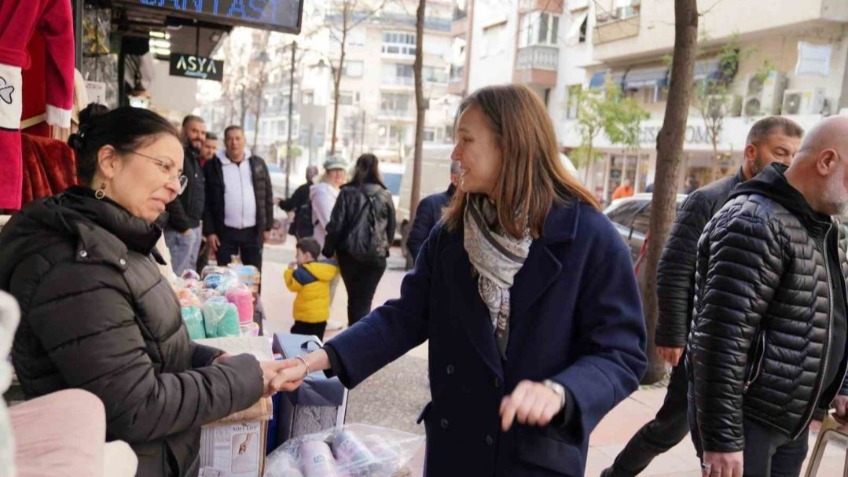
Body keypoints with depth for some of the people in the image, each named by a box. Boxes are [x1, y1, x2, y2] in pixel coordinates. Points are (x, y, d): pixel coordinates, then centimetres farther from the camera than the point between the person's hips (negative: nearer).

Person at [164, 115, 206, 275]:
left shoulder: (196, 159, 17)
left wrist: (197, 223, 12)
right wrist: (184, 226, -17)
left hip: (194, 227, 9)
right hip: (180, 230, -9)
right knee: (177, 277, -7)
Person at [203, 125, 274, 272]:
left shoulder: (258, 164, 5)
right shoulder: (213, 165, 0)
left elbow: (267, 197, 7)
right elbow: (206, 201, -1)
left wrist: (267, 227, 3)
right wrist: (209, 231, -6)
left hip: (253, 231, 1)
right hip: (225, 231, -1)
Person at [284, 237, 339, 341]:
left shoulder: (302, 271, -18)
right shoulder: (327, 268, -1)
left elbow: (293, 285, -10)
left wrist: (290, 271, 3)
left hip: (305, 315, -6)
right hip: (322, 314, 6)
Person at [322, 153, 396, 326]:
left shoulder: (348, 192, -4)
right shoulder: (385, 196, 1)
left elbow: (336, 225, -4)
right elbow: (391, 228, 6)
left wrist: (329, 250, 7)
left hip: (350, 254, 0)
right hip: (376, 256, 0)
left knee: (353, 298, 17)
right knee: (364, 300, 4)